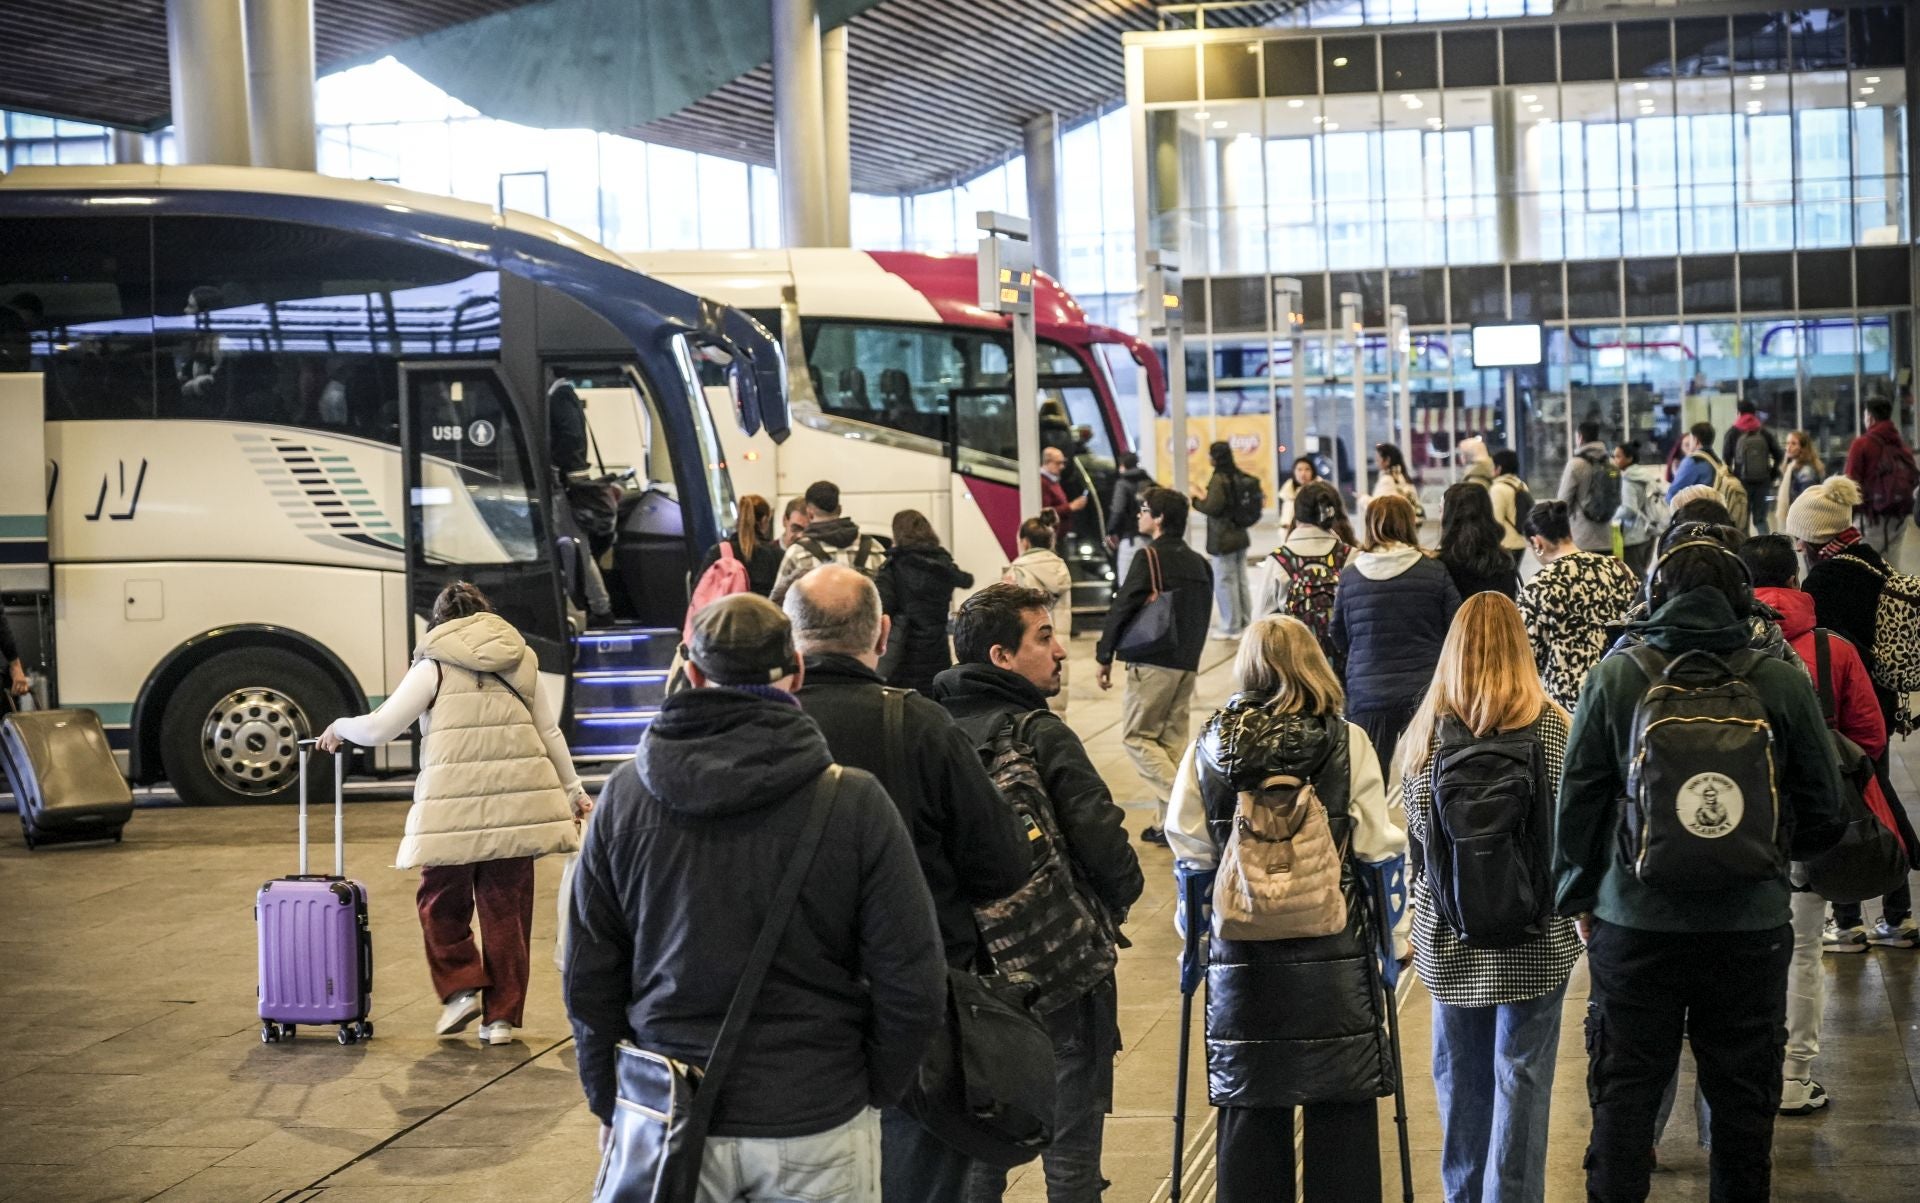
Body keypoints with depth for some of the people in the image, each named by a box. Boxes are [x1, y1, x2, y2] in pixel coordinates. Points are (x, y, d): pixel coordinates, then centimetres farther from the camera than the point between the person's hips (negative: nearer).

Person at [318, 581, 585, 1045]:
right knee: (506, 909, 9)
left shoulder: (433, 668, 0)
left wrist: (340, 728, 16)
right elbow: (550, 735, 15)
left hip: (453, 807, -3)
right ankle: (502, 1015, 10)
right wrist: (573, 792, 24)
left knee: (442, 902, 17)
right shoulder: (520, 662, 12)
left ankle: (461, 989, 6)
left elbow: (378, 729, -4)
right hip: (516, 805, 3)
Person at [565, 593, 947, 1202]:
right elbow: (912, 986, -9)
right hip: (816, 1128, -2)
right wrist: (871, 1094, 8)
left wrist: (610, 1105, 14)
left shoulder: (626, 794, -4)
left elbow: (588, 977, 2)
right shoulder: (854, 802, -12)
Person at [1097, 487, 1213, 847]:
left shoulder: (1150, 557, -9)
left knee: (1136, 735, 1)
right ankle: (1169, 822, 7)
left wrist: (1105, 656, -4)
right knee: (1174, 737, 10)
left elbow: (1122, 607, -11)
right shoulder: (1199, 563, 14)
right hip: (1188, 665, 7)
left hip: (1153, 662, -7)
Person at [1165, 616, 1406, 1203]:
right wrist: (1385, 932, 8)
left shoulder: (1209, 744, 0)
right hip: (1333, 951, -2)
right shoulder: (1347, 741, -4)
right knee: (1340, 1109, 5)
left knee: (1250, 1108, 8)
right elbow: (1377, 846, -4)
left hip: (1240, 953, 2)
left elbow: (1188, 847, 1)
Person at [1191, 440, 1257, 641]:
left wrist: (1197, 498, -4)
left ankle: (1231, 626, 5)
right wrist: (1206, 497, 15)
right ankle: (1245, 622, 23)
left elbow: (1212, 508, -22)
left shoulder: (1219, 479, -18)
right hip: (1240, 535, 8)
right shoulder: (1239, 477, 6)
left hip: (1223, 539, -8)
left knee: (1225, 581, 0)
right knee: (1240, 580, 15)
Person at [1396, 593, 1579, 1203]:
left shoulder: (1427, 729, -1)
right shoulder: (1547, 725, -9)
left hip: (1449, 939, 3)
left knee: (1461, 1078, 13)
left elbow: (1416, 834, 3)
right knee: (1520, 1079, 3)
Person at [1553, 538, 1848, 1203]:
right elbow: (1824, 815, 2)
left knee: (1624, 1092, 9)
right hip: (1751, 923, 1)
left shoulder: (1615, 677, -6)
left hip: (1635, 924, 0)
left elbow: (1577, 798, -1)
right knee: (1742, 1097, 12)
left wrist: (1577, 897, 11)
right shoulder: (1784, 684, -4)